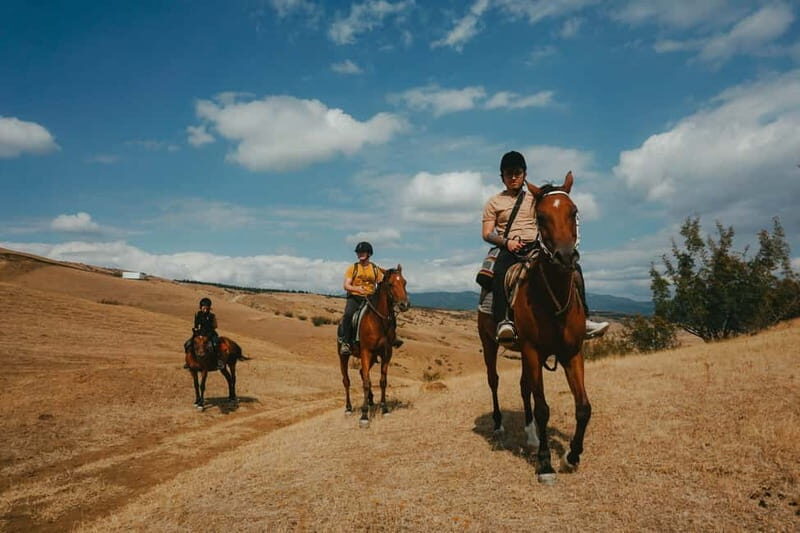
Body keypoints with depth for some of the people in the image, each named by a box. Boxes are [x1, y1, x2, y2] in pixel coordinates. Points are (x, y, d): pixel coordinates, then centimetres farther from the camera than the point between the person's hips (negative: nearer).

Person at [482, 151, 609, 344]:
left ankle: (582, 319, -17)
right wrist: (506, 241, -14)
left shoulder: (535, 198, 23)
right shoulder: (494, 202, 15)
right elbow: (486, 234, 5)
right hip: (509, 250, -3)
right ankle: (503, 322, -45)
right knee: (500, 272, -39)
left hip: (535, 247, 3)